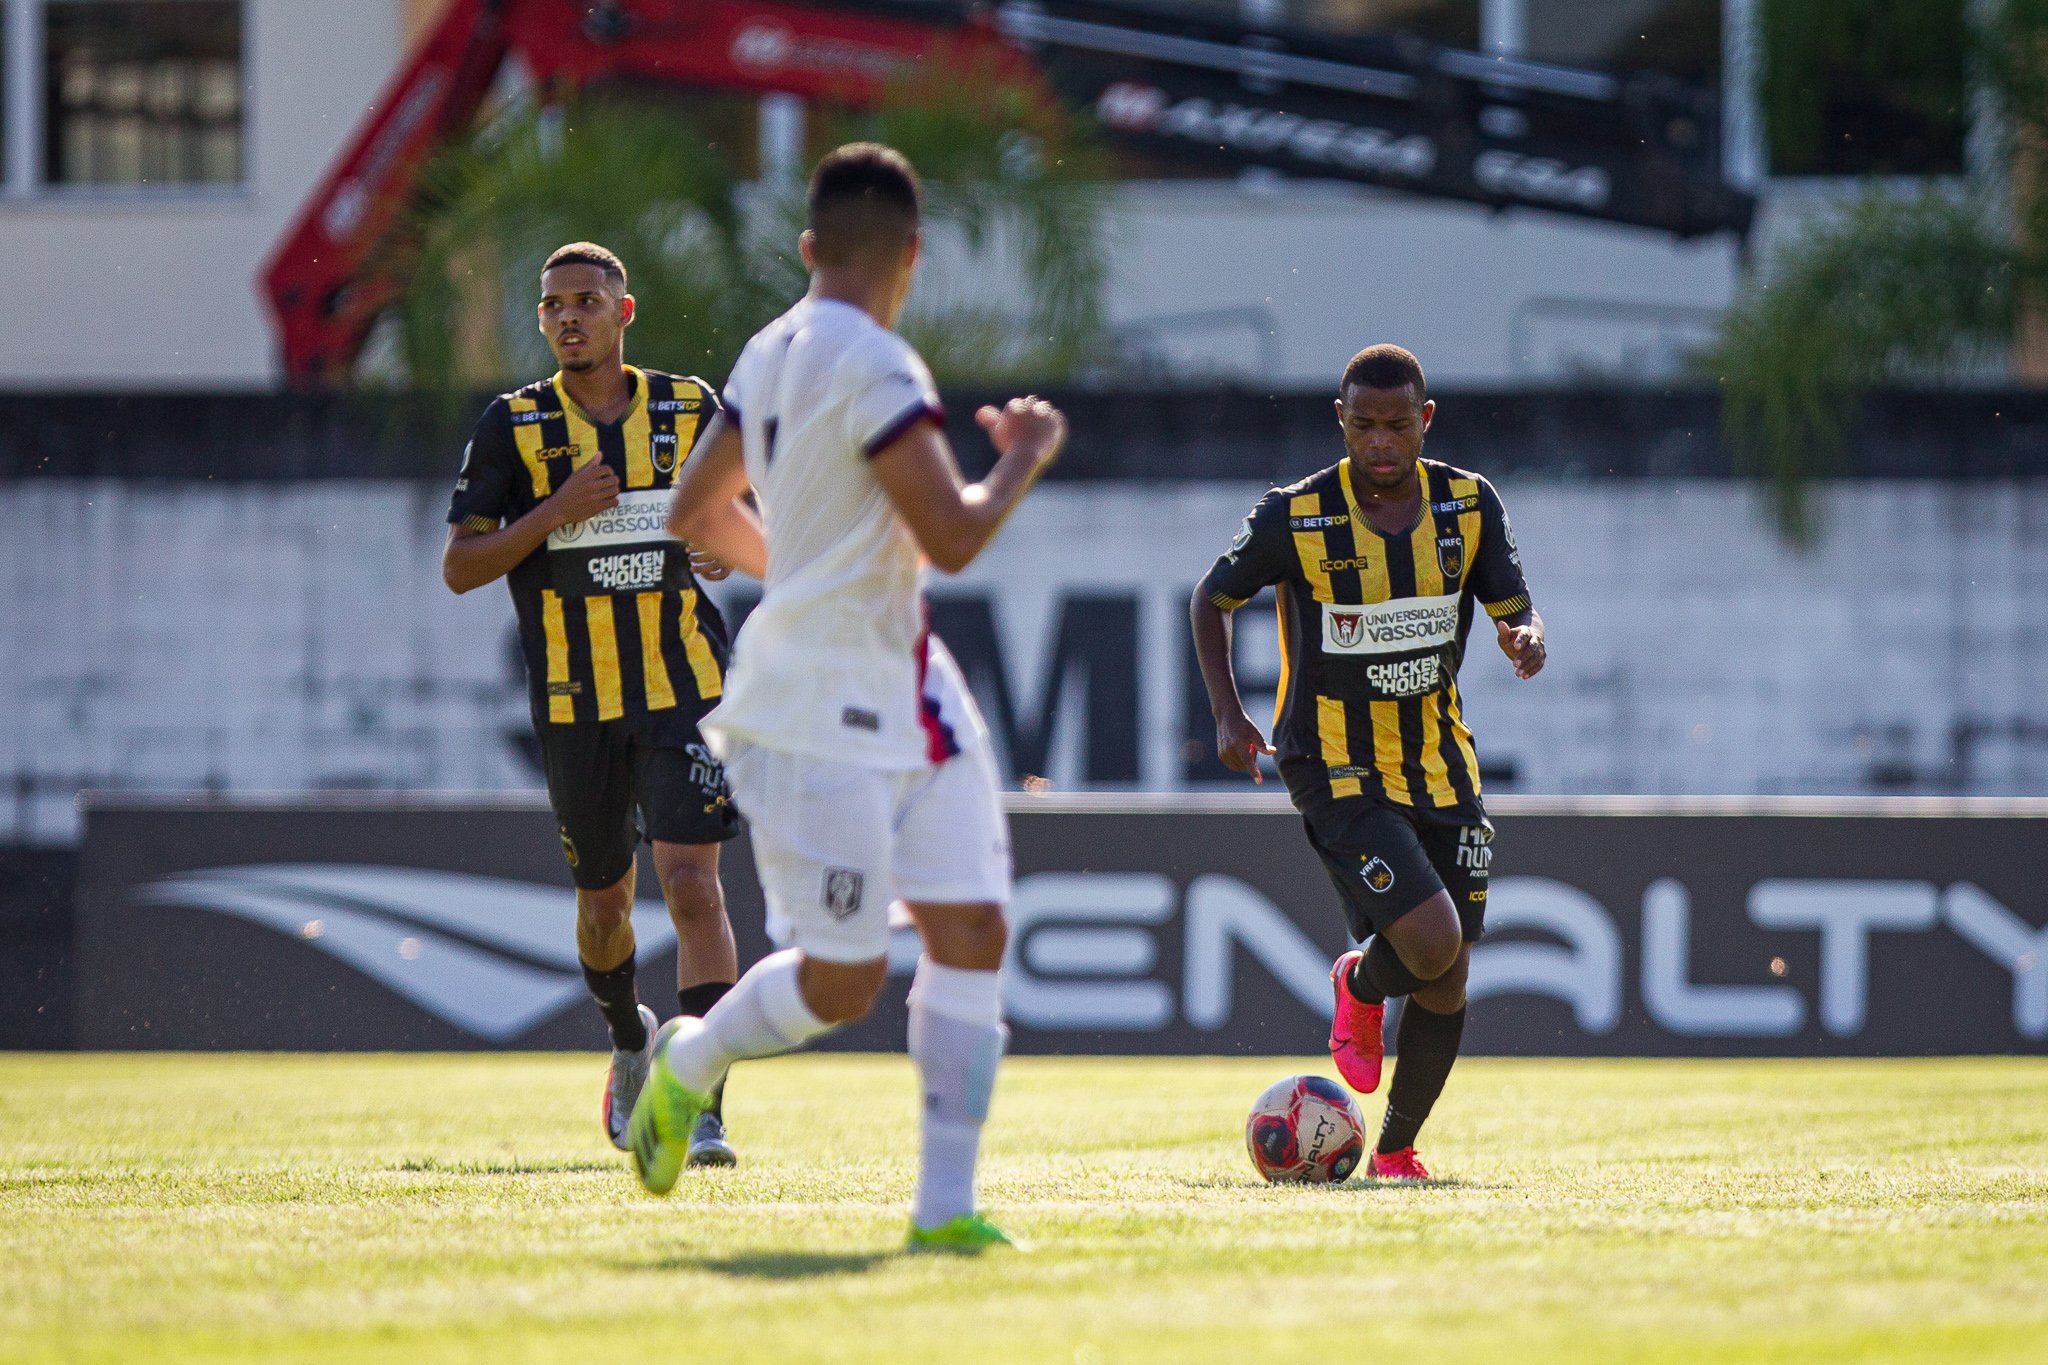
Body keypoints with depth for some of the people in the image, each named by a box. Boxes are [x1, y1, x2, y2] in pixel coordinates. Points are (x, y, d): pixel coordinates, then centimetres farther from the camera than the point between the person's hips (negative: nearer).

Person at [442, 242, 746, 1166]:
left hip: (684, 687, -1)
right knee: (603, 901, 13)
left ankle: (702, 1107, -18)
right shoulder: (513, 426, 1)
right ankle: (629, 1044, 45)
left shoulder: (690, 408, 5)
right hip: (574, 700, 1)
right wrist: (557, 511, -15)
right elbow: (458, 567, -3)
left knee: (691, 881, -16)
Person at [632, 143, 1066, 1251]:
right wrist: (1024, 459, -4)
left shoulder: (770, 356, 11)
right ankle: (686, 1065, 24)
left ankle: (945, 1202, -2)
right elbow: (952, 538, -22)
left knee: (970, 931, 0)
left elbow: (698, 511, 21)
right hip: (822, 713, -10)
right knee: (843, 979, -4)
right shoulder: (874, 370, -18)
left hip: (903, 692, 10)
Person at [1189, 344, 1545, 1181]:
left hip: (1438, 760, 4)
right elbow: (1213, 599, 3)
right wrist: (1227, 714, -7)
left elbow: (1515, 614, -4)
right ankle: (1361, 988, 15)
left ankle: (1397, 1146, 26)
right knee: (1431, 941, -22)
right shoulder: (1295, 519, -13)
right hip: (1337, 768, -4)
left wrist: (1527, 640, -28)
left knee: (1447, 981, 6)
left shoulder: (1470, 506, -5)